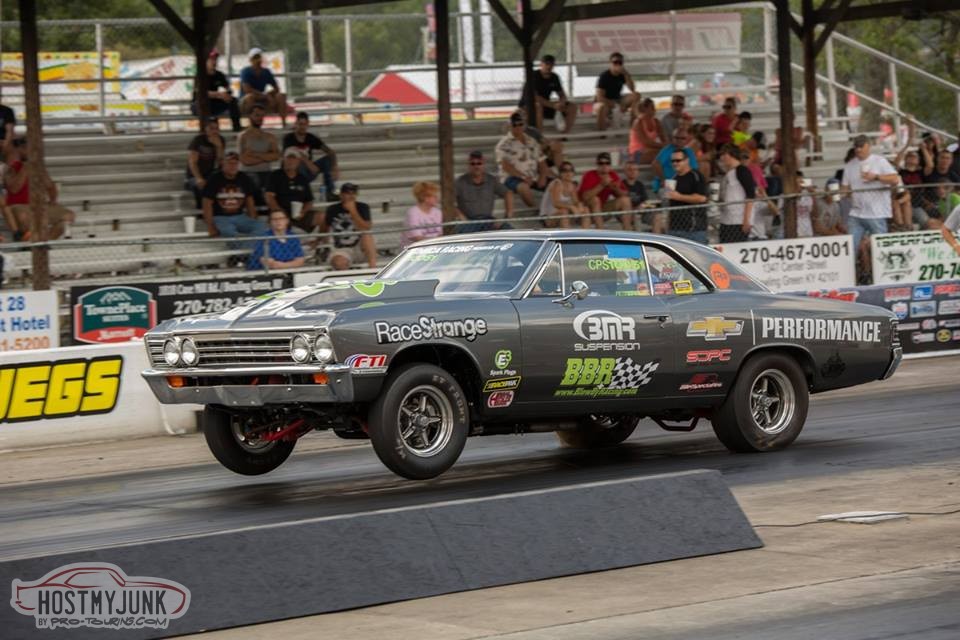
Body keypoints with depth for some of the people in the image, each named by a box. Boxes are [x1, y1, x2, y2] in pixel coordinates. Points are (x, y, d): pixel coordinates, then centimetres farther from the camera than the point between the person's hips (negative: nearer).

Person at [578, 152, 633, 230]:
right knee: (595, 199, -35)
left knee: (625, 200, -11)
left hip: (602, 208, 5)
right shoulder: (590, 176, -17)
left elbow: (624, 195, 0)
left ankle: (627, 230, -18)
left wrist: (616, 189, -22)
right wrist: (602, 185, -35)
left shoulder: (613, 175, -2)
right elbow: (585, 196, -31)